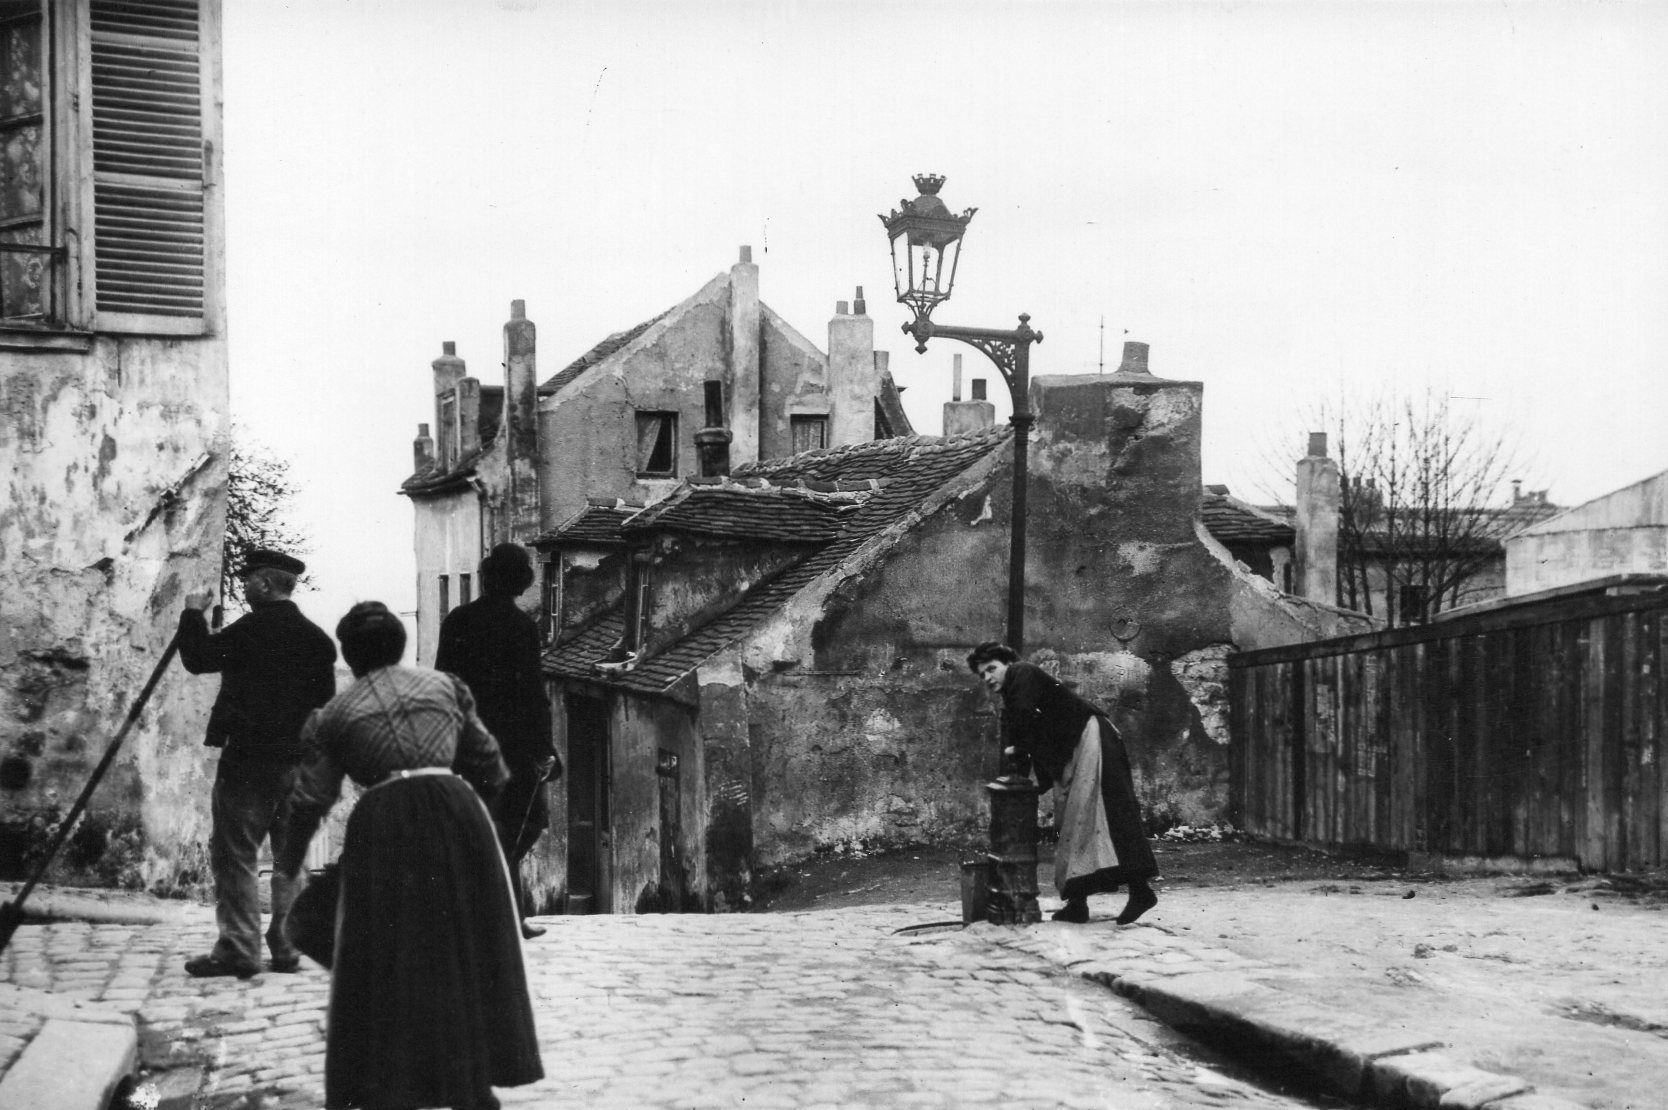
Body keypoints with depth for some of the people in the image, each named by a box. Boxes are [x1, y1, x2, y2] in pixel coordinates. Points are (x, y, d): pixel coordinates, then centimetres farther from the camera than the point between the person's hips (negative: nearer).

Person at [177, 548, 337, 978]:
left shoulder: (252, 629, -11)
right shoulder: (316, 637, 9)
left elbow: (198, 658, -9)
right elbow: (325, 701, 12)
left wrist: (193, 614, 5)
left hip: (250, 757, -6)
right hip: (300, 761, 6)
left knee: (234, 852, -3)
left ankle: (238, 949, -7)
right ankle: (286, 947, 12)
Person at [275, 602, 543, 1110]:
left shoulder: (333, 715, 13)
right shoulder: (445, 686, 17)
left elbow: (311, 799, 12)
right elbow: (487, 761, 20)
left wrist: (288, 865, 25)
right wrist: (483, 794, 39)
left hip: (382, 824, -1)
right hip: (454, 810, 2)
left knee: (383, 962, 7)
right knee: (466, 953, 12)